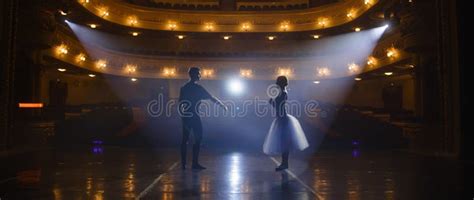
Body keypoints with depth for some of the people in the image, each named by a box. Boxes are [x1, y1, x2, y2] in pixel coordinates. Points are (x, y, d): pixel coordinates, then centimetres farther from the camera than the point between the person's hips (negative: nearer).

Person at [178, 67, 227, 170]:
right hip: (194, 116, -7)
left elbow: (180, 103, 14)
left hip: (185, 116, 7)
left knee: (185, 139, 9)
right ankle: (195, 163, -3)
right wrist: (222, 105, 3)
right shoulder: (197, 88, -9)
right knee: (198, 138, -1)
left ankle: (183, 163, 11)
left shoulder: (184, 88, 11)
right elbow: (211, 98, -7)